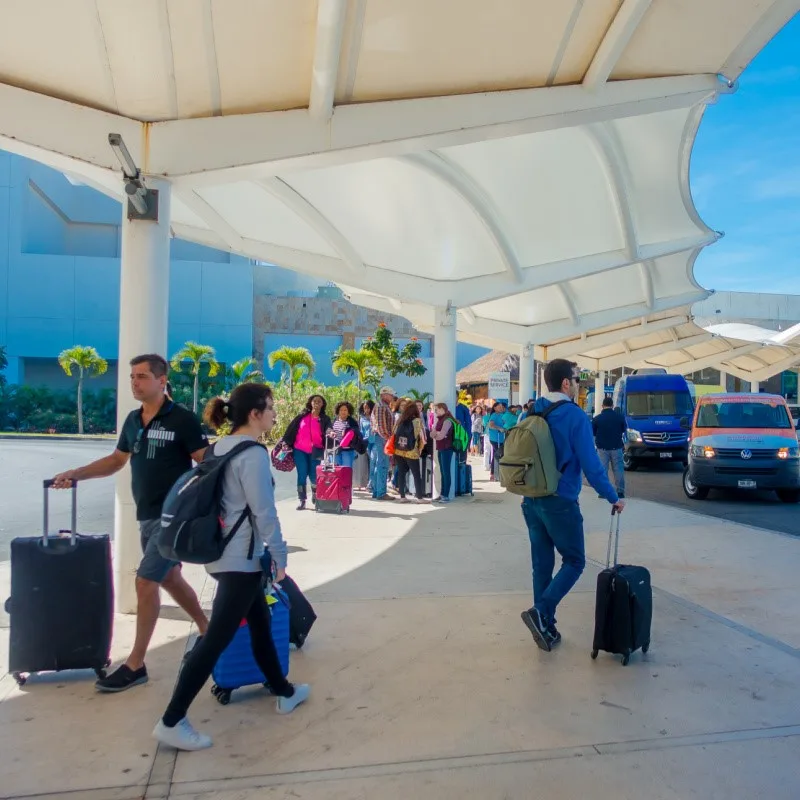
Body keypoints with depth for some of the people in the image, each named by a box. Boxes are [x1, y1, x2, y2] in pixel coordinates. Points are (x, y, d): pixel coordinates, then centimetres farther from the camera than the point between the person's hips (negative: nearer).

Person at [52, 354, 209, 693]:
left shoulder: (182, 419, -13)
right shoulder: (133, 420, 7)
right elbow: (117, 460, 18)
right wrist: (75, 474, 7)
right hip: (146, 516, 8)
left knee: (145, 582, -7)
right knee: (170, 578, 17)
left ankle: (135, 665, 6)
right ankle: (207, 632, 36)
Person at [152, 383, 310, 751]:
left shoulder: (221, 447, 8)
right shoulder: (253, 454, -19)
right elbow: (264, 512, -20)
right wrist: (280, 555, -9)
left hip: (223, 553, 10)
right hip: (241, 559, -10)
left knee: (261, 624, 20)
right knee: (216, 639, -3)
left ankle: (284, 692, 35)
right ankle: (171, 721, 5)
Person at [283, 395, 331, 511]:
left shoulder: (325, 419, 6)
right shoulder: (302, 416, 8)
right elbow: (291, 430, 8)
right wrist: (285, 443, 2)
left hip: (315, 452, -1)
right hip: (300, 450, 1)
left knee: (313, 476, -1)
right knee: (302, 475, 1)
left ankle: (315, 495, 28)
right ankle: (302, 501, 9)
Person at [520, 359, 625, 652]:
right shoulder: (574, 415, -14)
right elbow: (590, 464, -15)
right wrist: (613, 497, -4)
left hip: (531, 500, 7)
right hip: (560, 502, -6)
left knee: (542, 563, 13)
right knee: (574, 561, 8)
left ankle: (545, 627, 19)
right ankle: (541, 612, -7)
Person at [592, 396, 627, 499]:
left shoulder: (597, 418, -8)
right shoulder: (620, 416, -2)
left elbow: (592, 433, 0)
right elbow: (624, 431, 11)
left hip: (602, 448, -1)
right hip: (617, 448, 2)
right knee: (618, 469, 9)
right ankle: (620, 491, 10)